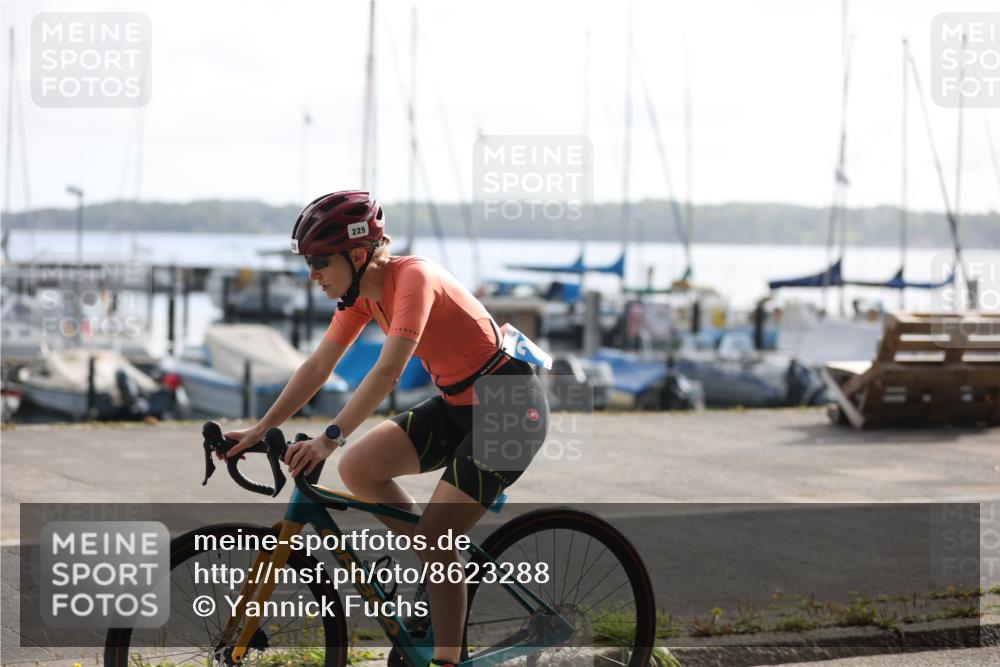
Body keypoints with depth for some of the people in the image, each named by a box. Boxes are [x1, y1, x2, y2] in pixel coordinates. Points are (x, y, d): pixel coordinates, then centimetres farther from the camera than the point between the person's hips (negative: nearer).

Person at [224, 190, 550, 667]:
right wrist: (260, 430, -3)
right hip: (457, 404, 8)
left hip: (509, 408, -8)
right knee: (357, 467, -6)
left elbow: (388, 371, -34)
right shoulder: (361, 292, 1)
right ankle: (443, 571, 9)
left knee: (434, 540, -13)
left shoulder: (413, 278, -24)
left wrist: (330, 437, -40)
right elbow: (317, 368, 4)